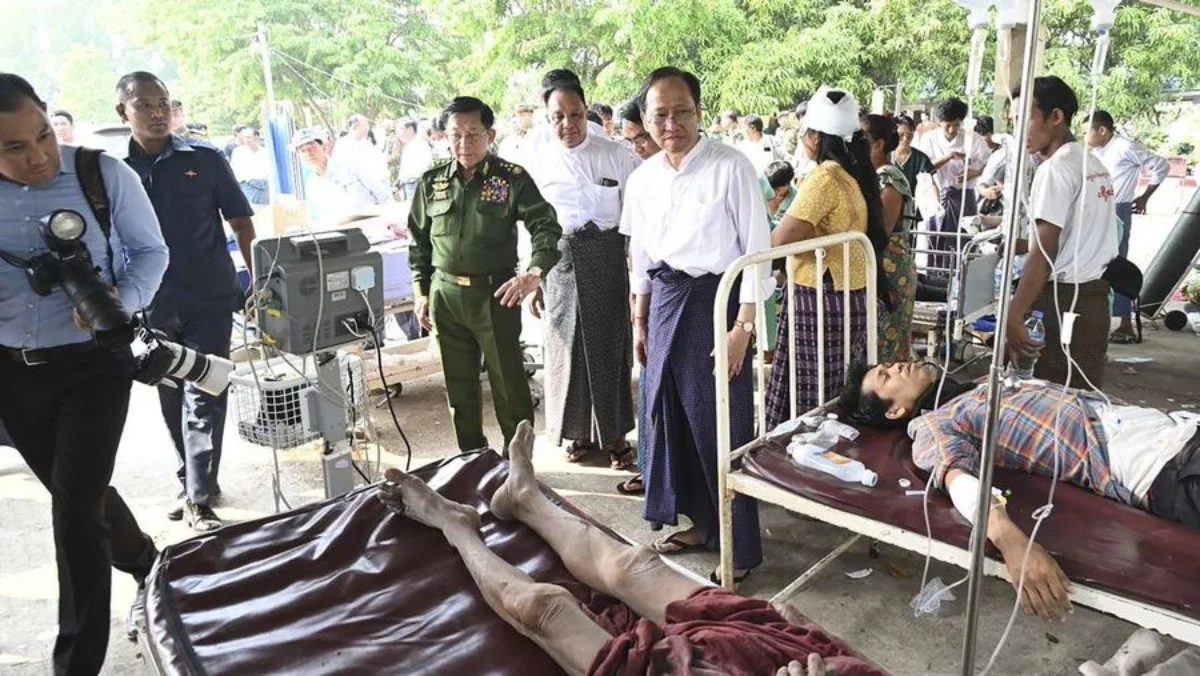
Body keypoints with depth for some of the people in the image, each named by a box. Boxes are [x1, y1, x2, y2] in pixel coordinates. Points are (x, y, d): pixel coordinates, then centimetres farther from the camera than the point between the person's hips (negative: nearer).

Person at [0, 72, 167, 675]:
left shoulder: (105, 176, -9)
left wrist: (124, 303, -20)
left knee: (75, 510, -7)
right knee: (76, 493, 20)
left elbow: (150, 250, -1)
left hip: (93, 364, -4)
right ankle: (147, 568, 47)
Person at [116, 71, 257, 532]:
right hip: (153, 306, 3)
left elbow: (241, 220, 3)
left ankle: (199, 499, 1)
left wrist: (255, 274, -4)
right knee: (172, 400, 14)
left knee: (202, 398, -5)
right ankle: (193, 482, 31)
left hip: (209, 299, -3)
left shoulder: (205, 159, -2)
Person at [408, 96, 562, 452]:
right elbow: (419, 241, 13)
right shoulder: (432, 182, 6)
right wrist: (421, 292, 9)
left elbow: (547, 227, -12)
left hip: (495, 294, -4)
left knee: (509, 384, 4)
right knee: (459, 386, 15)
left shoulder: (512, 178, -6)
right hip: (446, 296, 4)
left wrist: (534, 273, -28)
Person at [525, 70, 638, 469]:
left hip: (606, 256, -2)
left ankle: (615, 433, 18)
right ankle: (579, 431, 25)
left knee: (610, 343, 2)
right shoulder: (539, 160, 4)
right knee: (566, 344, 8)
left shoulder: (615, 155, -3)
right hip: (559, 258, 2)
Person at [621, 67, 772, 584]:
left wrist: (743, 327, -15)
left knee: (722, 423, 0)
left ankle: (740, 546, 17)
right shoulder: (642, 178, 6)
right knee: (670, 414, 14)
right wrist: (640, 322, 16)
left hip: (717, 299, -6)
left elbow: (757, 250, -12)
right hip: (665, 302, 7)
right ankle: (702, 521, 34)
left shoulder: (731, 167, -12)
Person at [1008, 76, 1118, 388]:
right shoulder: (1093, 163, 14)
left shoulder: (1055, 169, -13)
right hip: (1094, 298, 9)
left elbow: (1043, 254, -20)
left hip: (1062, 300, -9)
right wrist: (1017, 242, 26)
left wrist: (1013, 317, -22)